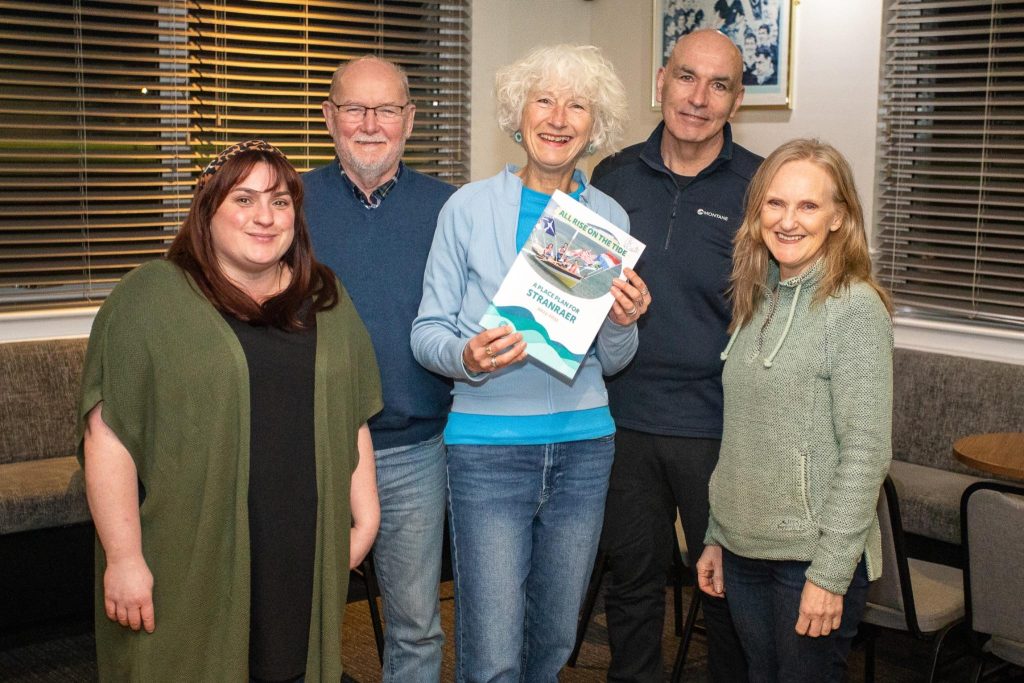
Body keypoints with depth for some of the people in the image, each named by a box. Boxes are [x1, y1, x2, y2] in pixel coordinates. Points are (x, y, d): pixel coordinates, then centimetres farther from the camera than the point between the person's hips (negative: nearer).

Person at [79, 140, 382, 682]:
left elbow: (352, 421, 13)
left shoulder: (326, 301, 9)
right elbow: (108, 436, -10)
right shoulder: (150, 297, -7)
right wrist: (123, 558, -13)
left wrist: (366, 516, 9)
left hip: (304, 557, 4)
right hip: (189, 566, -4)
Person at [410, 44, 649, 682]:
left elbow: (611, 361, 10)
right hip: (490, 447, -3)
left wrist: (623, 323, -12)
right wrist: (467, 357, -22)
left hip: (582, 447, 4)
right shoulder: (469, 208, -3)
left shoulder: (610, 218, 5)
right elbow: (428, 331, -1)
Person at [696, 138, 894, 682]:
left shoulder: (854, 307, -13)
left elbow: (866, 453, -16)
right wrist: (716, 536, 14)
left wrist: (830, 573, -18)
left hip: (813, 556, -6)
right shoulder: (757, 302, 8)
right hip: (743, 550, 6)